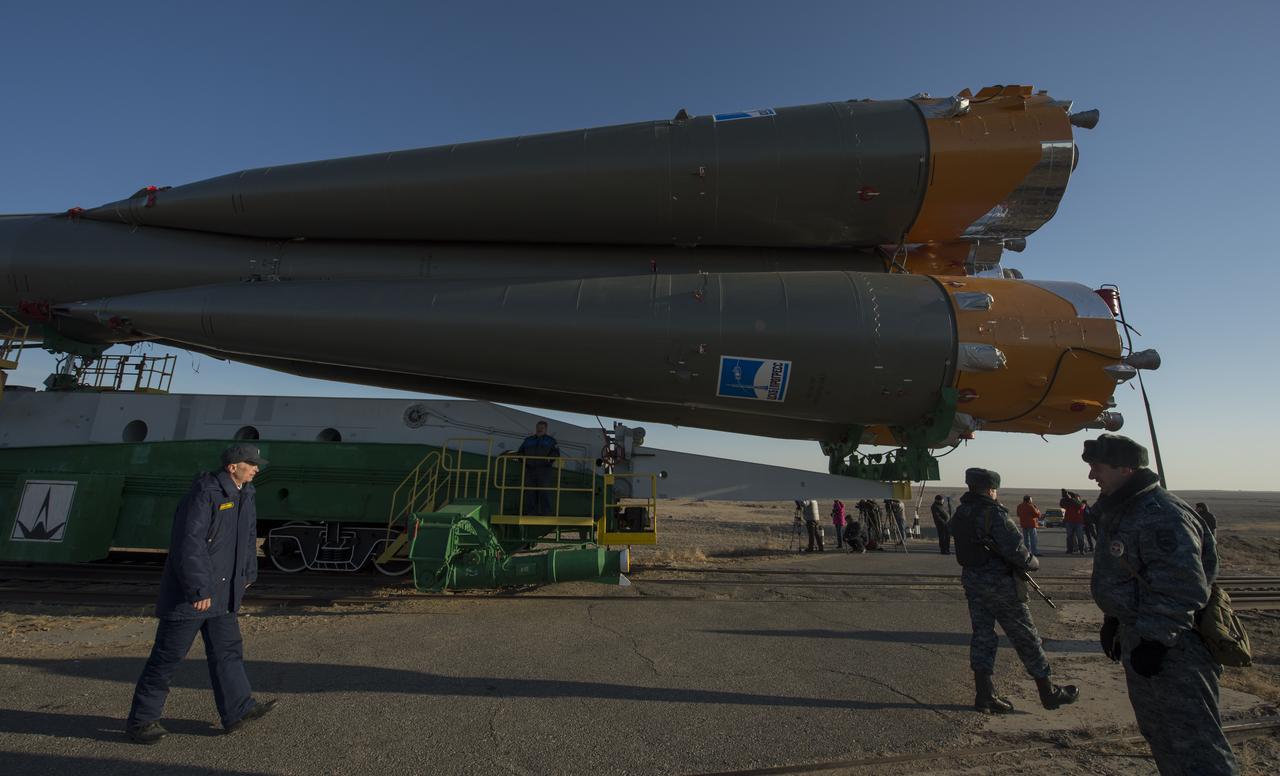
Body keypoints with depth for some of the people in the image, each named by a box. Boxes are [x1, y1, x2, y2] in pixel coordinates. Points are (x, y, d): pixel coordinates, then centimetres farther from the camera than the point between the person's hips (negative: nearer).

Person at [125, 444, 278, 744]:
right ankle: (140, 720, 23)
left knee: (227, 649, 11)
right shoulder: (205, 494, -21)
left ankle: (238, 710, 17)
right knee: (168, 655, 5)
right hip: (189, 594, -9)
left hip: (222, 592, 9)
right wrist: (199, 589, -26)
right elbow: (189, 543, -26)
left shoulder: (244, 495, 8)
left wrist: (248, 572, 24)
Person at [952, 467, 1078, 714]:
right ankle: (1049, 693, 26)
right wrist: (1033, 562, 1)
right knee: (1025, 637, 10)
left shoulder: (959, 514, 3)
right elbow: (1015, 549, -20)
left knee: (982, 635, 12)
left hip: (971, 580, 6)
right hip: (999, 583, -6)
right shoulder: (995, 514, -20)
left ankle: (985, 695, 15)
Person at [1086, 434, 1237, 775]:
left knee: (1194, 746, -2)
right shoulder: (1117, 509, 9)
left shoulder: (1162, 515, -23)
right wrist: (1113, 622, 20)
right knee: (1159, 736, 22)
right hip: (1139, 640, 10)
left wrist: (1154, 640, -25)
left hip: (1172, 650, -10)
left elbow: (1181, 590, -26)